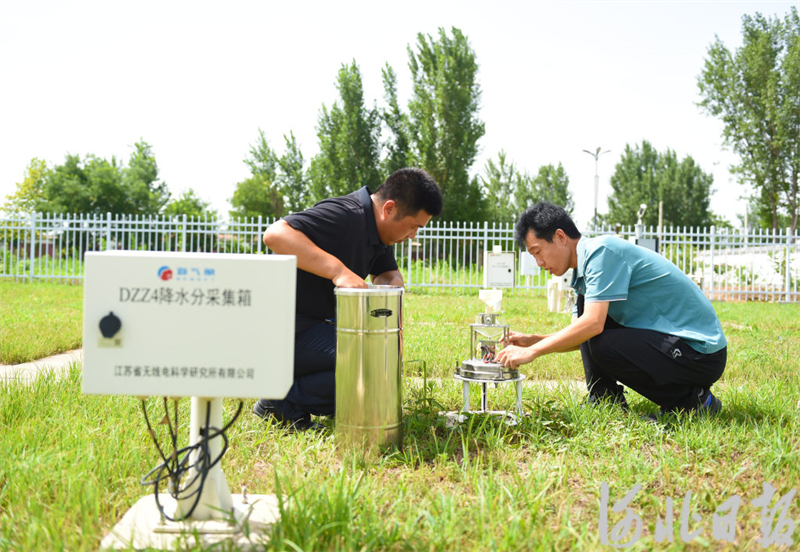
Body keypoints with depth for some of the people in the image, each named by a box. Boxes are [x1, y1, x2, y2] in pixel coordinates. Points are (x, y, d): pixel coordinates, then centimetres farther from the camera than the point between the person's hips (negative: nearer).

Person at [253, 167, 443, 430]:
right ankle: (281, 403, -9)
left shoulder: (377, 230, 9)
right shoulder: (344, 216, -23)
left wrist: (393, 285, -8)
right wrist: (338, 270, -38)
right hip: (287, 331, -10)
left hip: (318, 325, 10)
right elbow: (275, 234, -34)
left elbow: (389, 274, 18)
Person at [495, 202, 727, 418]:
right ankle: (606, 404, 5)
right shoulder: (585, 267, 12)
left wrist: (532, 352, -21)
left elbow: (593, 324, -27)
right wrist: (531, 340, 4)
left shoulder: (601, 250, -18)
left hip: (702, 353, -10)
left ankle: (692, 400, -9)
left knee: (600, 345, -27)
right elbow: (578, 336, 17)